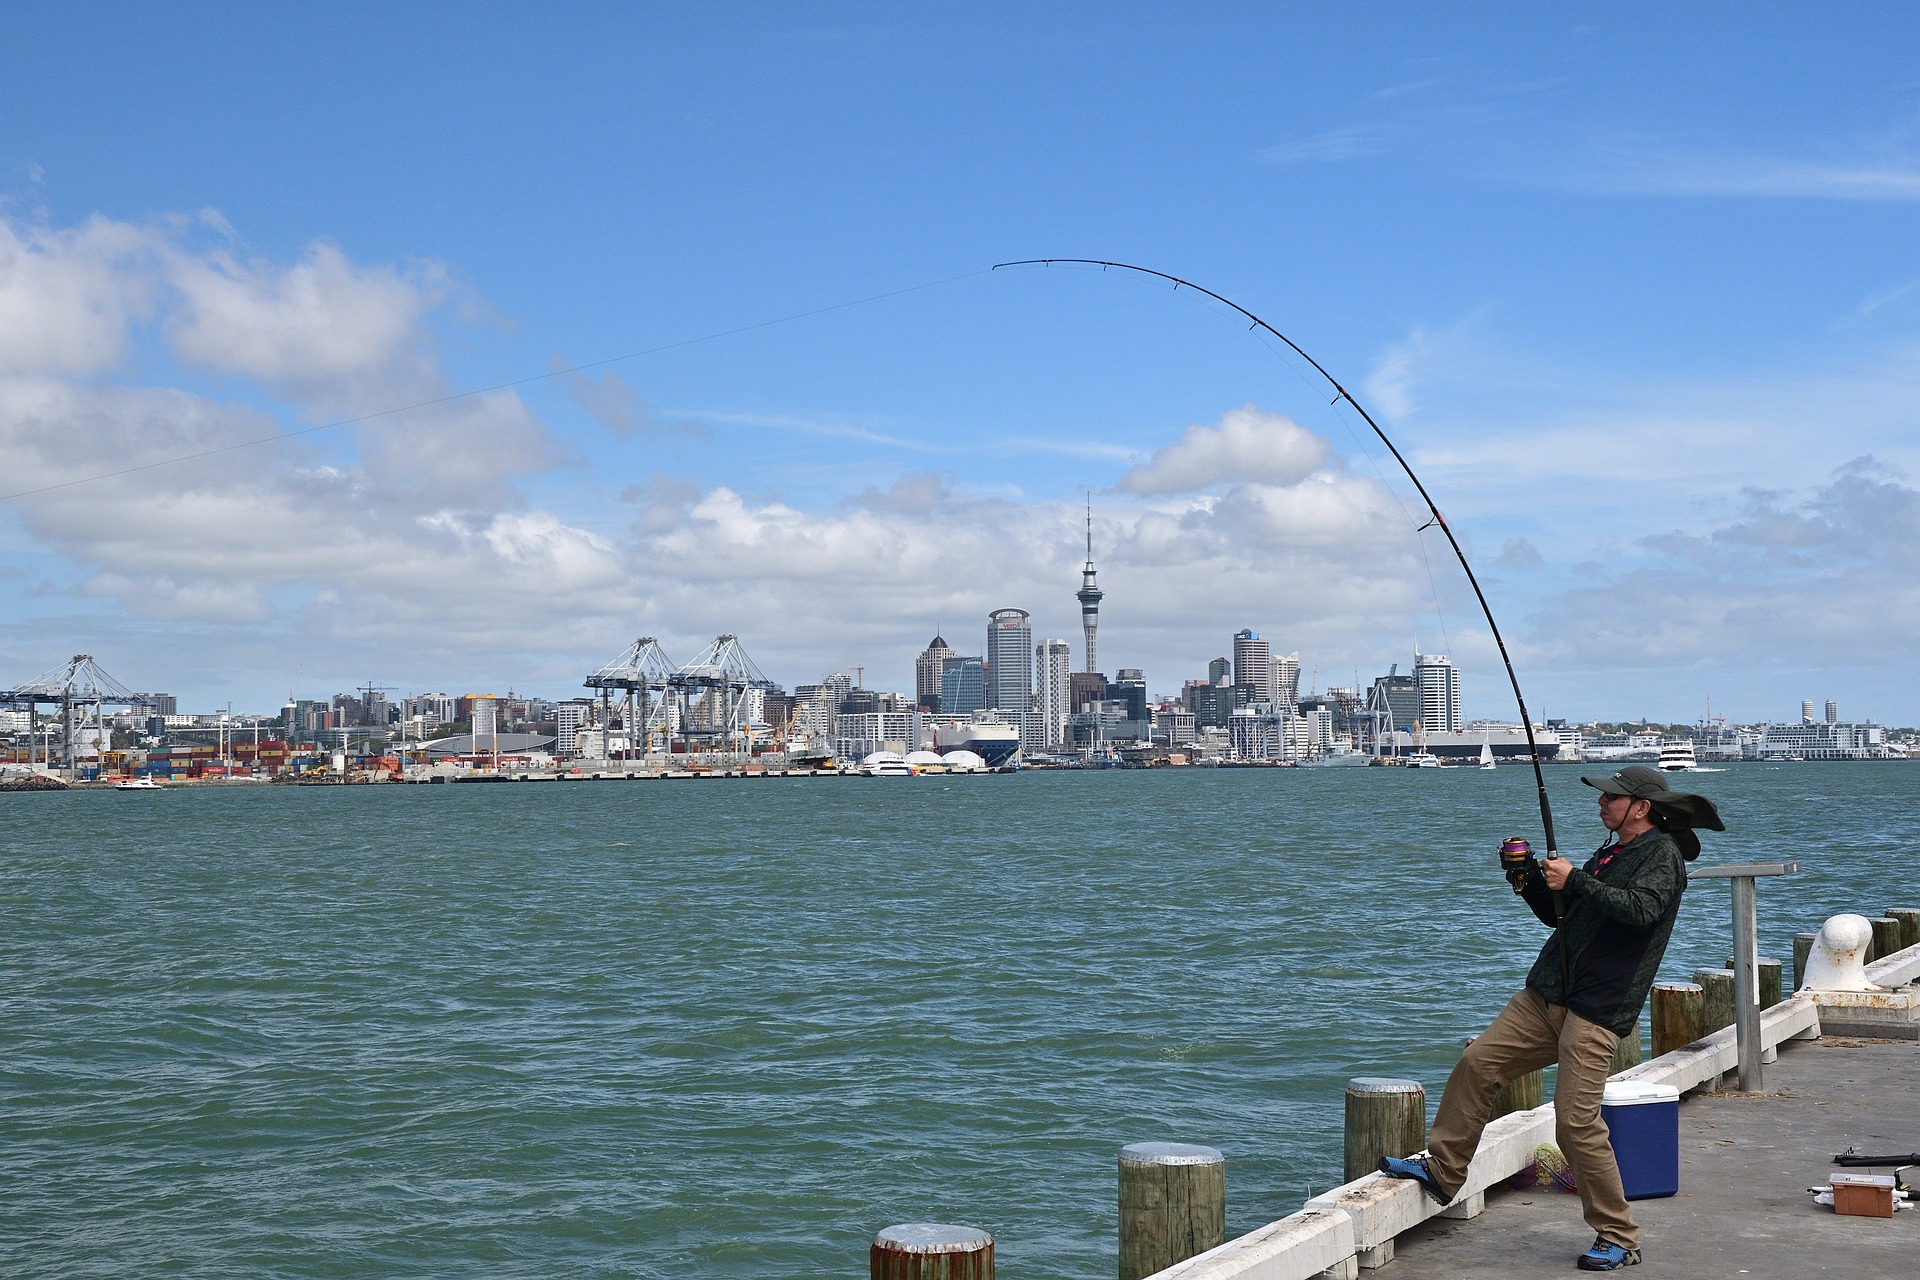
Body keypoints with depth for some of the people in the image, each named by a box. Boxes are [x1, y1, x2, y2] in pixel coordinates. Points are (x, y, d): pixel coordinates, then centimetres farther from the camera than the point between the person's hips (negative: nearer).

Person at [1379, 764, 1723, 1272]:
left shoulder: (1662, 854, -5)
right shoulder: (1611, 851, 21)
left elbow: (1642, 909, -25)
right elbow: (1562, 917, 26)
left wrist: (1574, 880, -19)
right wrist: (1532, 881, 9)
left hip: (1596, 1010, -9)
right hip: (1546, 995, 9)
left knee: (1577, 1123, -12)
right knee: (1477, 1063, 3)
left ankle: (1618, 1238, 0)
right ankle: (1442, 1172, 14)